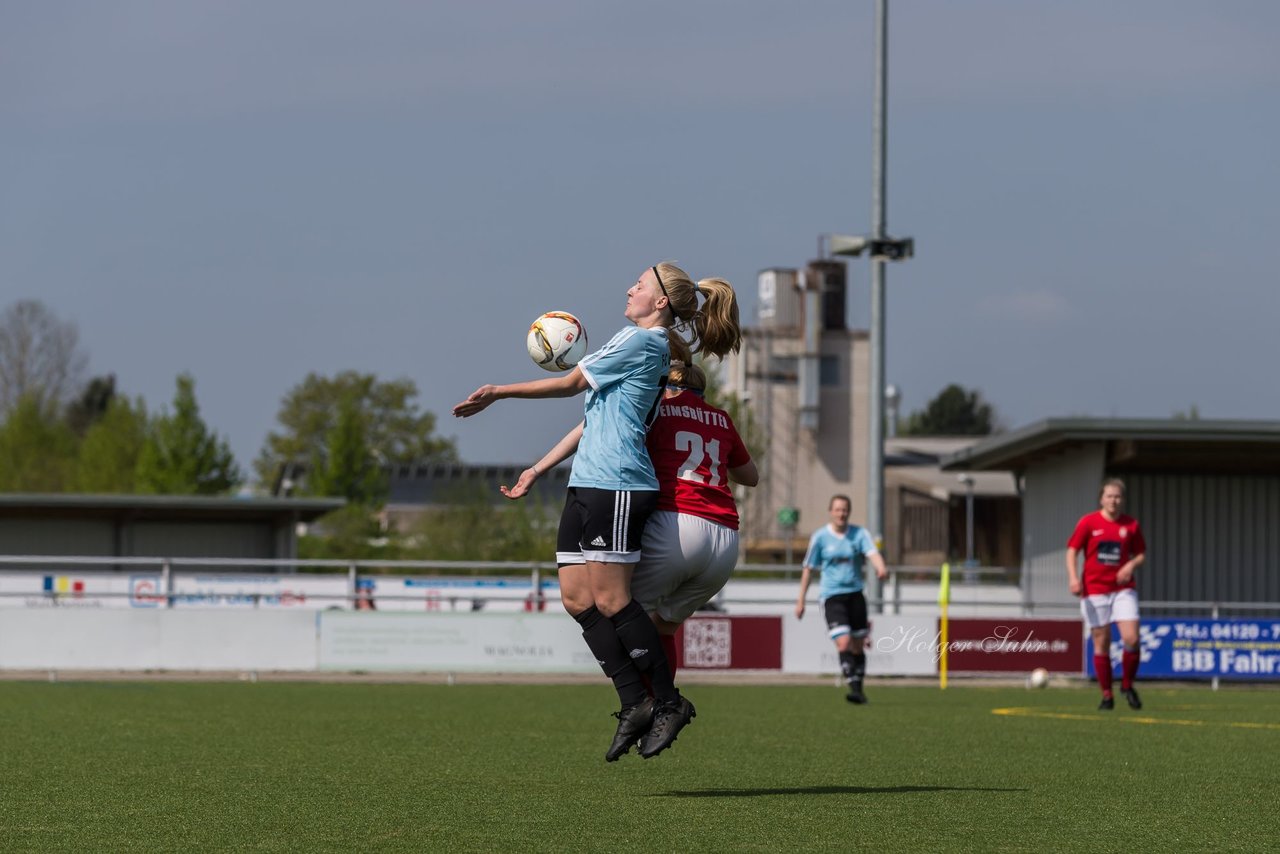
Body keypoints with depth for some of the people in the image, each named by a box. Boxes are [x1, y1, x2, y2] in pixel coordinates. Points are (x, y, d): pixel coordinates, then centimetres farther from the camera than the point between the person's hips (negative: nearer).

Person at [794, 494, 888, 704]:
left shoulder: (860, 534, 2)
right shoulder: (820, 537, 0)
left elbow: (873, 553, -15)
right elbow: (809, 569, 7)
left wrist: (881, 568, -38)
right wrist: (801, 600, 8)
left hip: (855, 594, 2)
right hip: (832, 597, -2)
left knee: (857, 646, 8)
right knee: (844, 643, -19)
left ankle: (859, 690, 22)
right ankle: (853, 687, -22)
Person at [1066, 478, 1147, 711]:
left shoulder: (1131, 525, 5)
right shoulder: (1088, 523, -1)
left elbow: (1141, 554, 13)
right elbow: (1072, 551, 0)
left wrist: (1132, 565, -9)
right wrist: (1073, 577, -15)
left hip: (1123, 589, 1)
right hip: (1094, 590, -1)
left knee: (1131, 638, -13)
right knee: (1101, 643, 0)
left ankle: (1127, 686, 10)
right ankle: (1107, 695, 10)